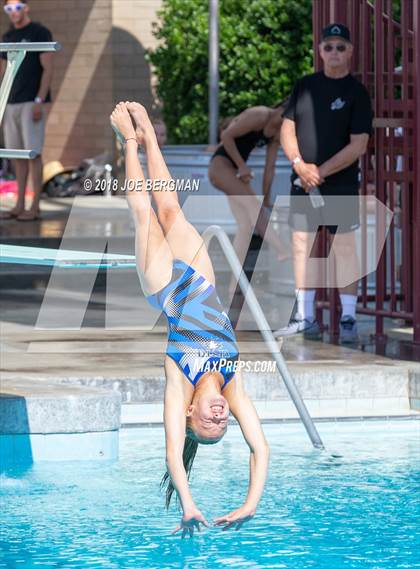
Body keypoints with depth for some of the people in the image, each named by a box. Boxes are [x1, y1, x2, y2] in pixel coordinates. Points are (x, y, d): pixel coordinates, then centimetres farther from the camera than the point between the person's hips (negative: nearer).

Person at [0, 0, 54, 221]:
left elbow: (47, 69, -8)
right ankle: (19, 205, 9)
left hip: (32, 102, -6)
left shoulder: (40, 33, -3)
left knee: (33, 153, -7)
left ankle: (35, 207, -6)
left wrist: (39, 101, -15)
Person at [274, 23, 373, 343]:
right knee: (301, 244, 6)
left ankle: (348, 319, -4)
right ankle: (306, 318, 12)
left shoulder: (356, 93, -6)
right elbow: (287, 128, 9)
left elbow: (358, 145, -11)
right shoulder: (305, 86, 9)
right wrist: (299, 164, -8)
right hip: (303, 180, 5)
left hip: (341, 182, -5)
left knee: (344, 245, -5)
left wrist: (321, 172, -15)